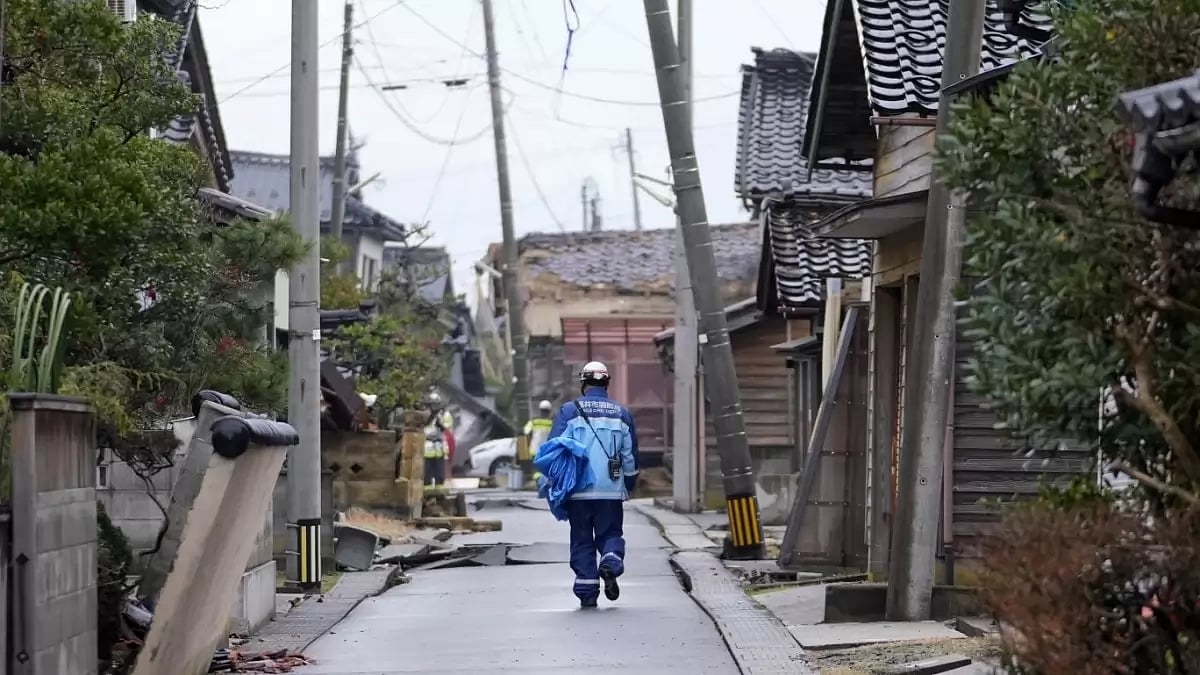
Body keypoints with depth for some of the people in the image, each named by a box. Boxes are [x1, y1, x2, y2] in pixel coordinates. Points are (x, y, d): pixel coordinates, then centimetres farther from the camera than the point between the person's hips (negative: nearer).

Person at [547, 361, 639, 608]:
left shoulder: (569, 411, -1)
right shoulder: (621, 414, 7)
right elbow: (630, 456, 11)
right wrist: (628, 486, 22)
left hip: (577, 491, -1)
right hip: (611, 491, 1)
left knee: (582, 540, 7)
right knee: (610, 533, 12)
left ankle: (587, 592, 4)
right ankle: (611, 564, -19)